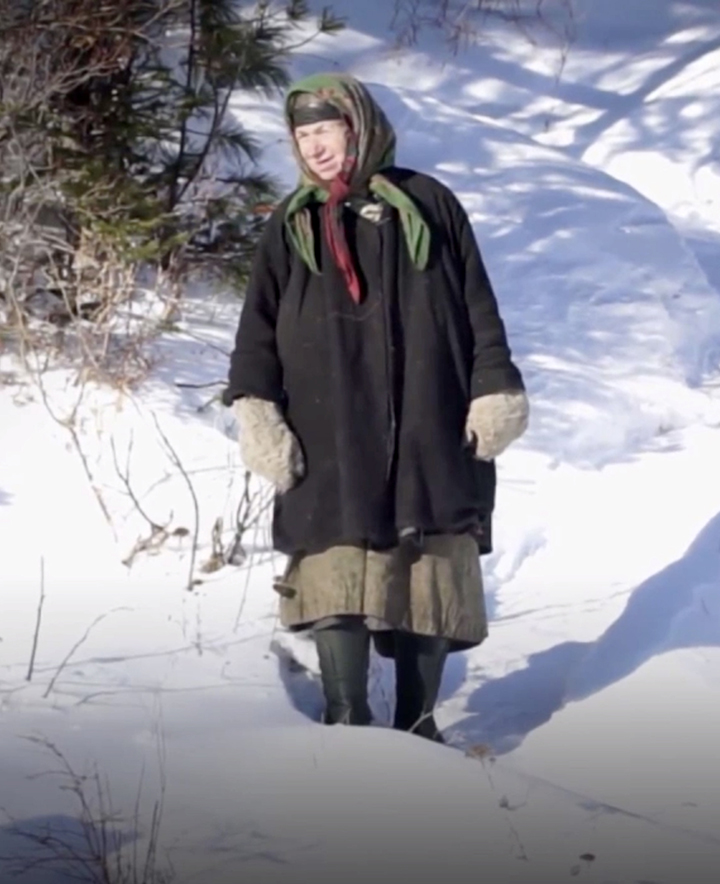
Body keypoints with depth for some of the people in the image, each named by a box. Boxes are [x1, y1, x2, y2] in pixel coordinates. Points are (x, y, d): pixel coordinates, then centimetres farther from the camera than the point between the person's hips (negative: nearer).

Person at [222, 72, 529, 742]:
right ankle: (346, 722, -4)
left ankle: (417, 721, 11)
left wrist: (494, 391, 2)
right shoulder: (291, 227, 12)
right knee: (337, 578, -9)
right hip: (328, 442, 0)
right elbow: (258, 330, 7)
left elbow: (479, 309, 9)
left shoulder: (428, 205, 8)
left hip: (429, 432, 0)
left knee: (432, 579, 1)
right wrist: (256, 408, -6)